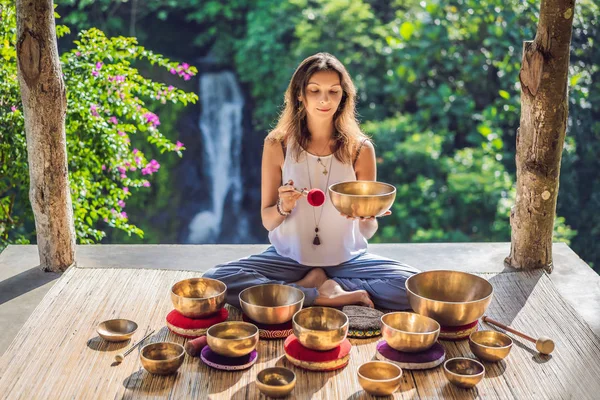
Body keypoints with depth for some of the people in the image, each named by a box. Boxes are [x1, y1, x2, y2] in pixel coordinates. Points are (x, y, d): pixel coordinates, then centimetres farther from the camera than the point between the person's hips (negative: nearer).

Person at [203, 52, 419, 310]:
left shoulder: (360, 148, -7)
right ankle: (325, 296, -17)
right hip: (288, 257, 0)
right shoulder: (277, 144, -7)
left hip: (347, 259, 0)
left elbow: (368, 232, -5)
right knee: (215, 282, -26)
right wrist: (283, 208, -26)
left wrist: (366, 218, -28)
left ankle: (310, 285, -9)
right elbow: (267, 221, -3)